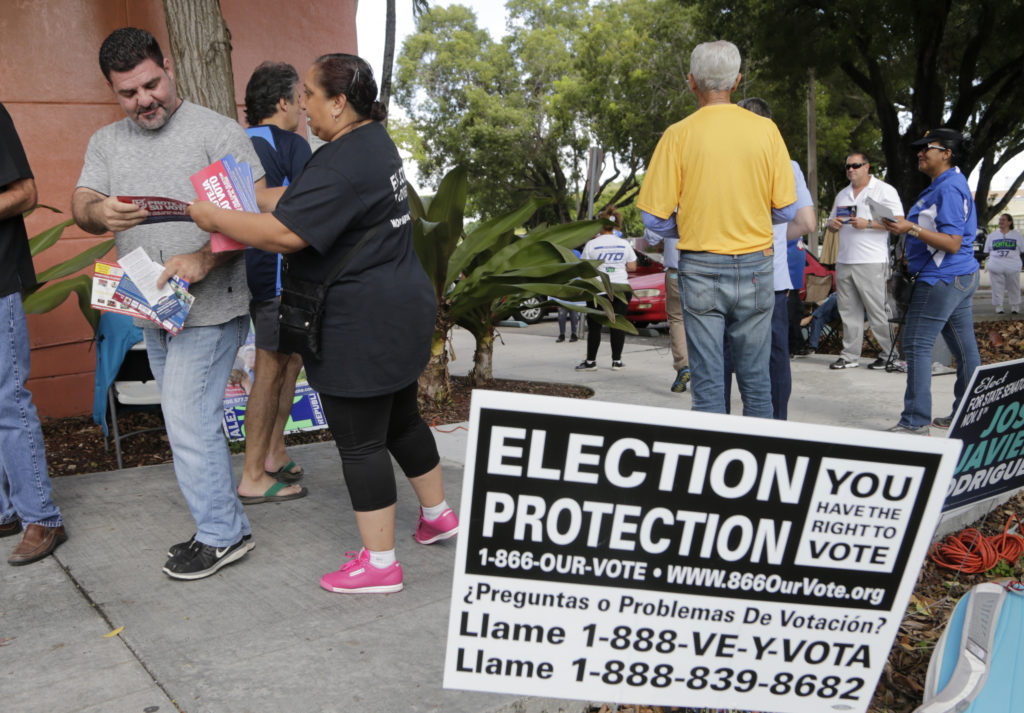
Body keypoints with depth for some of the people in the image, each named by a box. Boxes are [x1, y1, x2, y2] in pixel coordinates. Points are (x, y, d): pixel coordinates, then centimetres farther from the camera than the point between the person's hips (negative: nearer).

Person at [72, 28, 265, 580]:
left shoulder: (217, 131, -7)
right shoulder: (106, 143, 12)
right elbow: (80, 205, 1)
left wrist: (203, 259, -27)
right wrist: (100, 213, -24)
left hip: (209, 307, -7)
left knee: (187, 420, -8)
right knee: (190, 420, 14)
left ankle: (221, 535, 8)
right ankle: (222, 527, 28)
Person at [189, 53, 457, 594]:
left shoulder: (340, 165, -21)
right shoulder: (374, 139, 12)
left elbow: (284, 234, -25)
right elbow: (296, 199, 17)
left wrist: (215, 219, -12)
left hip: (361, 328, -10)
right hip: (400, 310, 10)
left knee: (360, 443, 1)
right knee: (400, 420, 23)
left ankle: (379, 562, 12)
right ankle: (438, 515, 39)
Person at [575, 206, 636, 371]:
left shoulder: (592, 244, -4)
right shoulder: (624, 244, 4)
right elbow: (633, 266, 9)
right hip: (621, 287, 2)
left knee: (594, 326, 4)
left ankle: (590, 361, 7)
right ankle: (617, 361, 8)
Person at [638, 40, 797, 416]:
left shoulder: (679, 134, -5)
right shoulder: (765, 129, 0)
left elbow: (655, 218, -6)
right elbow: (786, 211, 3)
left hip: (700, 268, -2)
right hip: (755, 267, 2)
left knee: (707, 383, 4)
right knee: (756, 380, 12)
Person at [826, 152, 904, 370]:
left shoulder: (884, 190, 0)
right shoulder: (842, 195, 21)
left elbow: (898, 221, -8)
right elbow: (831, 220, 28)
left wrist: (868, 224, -17)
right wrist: (833, 223, 3)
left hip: (871, 262, -6)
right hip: (844, 261, 7)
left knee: (878, 311, -5)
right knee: (849, 311, 7)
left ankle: (891, 354, 5)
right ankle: (850, 356, 12)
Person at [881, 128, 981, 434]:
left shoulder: (949, 188, -16)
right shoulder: (946, 185, 16)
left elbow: (953, 243, -22)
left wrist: (912, 229, -26)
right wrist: (914, 258, 25)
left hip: (943, 279, -11)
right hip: (961, 277, 11)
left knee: (917, 345, -9)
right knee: (964, 347, 12)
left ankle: (915, 421, -6)